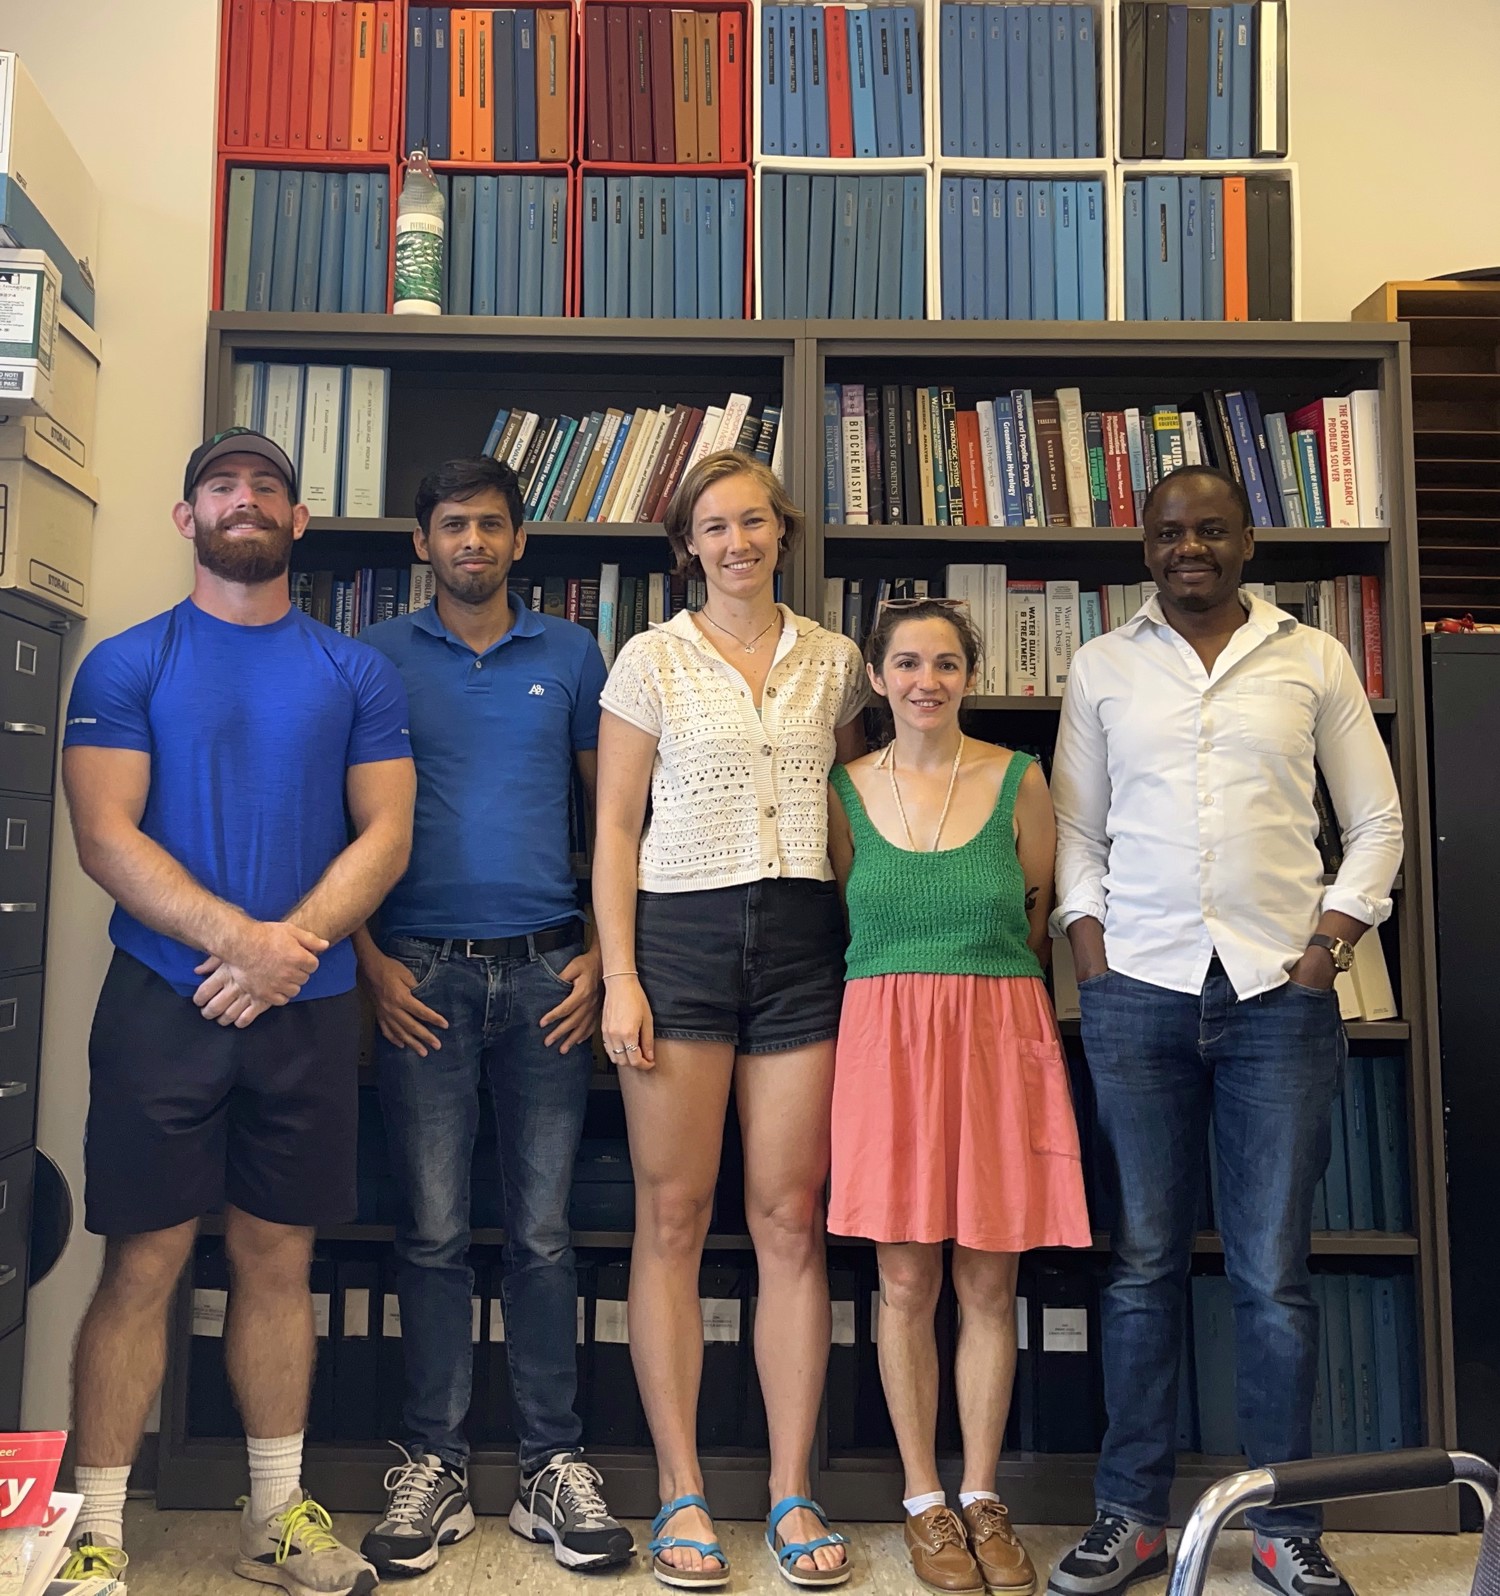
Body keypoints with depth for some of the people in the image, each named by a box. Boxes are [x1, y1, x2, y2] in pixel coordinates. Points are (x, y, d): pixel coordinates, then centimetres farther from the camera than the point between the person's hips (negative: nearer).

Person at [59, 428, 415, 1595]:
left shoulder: (358, 672, 8)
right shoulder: (126, 665, 3)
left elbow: (386, 835, 1)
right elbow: (106, 838, -6)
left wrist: (292, 946, -13)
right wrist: (238, 936, -18)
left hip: (308, 1008, 2)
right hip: (164, 1001, -1)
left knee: (279, 1260, 10)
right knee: (144, 1262, 3)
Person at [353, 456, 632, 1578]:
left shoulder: (571, 656, 10)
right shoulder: (379, 658, 8)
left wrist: (603, 953, 0)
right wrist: (369, 957, -4)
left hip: (546, 971, 1)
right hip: (422, 974, 0)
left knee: (543, 1229, 5)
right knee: (435, 1230, 5)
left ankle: (553, 1463, 18)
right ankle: (435, 1464, 19)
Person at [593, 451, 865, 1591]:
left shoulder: (834, 662, 13)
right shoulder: (651, 659, 6)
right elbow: (616, 825, 3)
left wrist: (867, 935, 8)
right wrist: (618, 975, -5)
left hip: (802, 940, 2)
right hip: (680, 933, -2)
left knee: (791, 1219, 3)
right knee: (673, 1217, 1)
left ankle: (793, 1491, 15)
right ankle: (681, 1491, 14)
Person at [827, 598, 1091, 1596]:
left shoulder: (1019, 781, 1)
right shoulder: (845, 790, 4)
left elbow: (1040, 915, 10)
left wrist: (980, 989, 10)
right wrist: (914, 987, 9)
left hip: (1000, 1037, 0)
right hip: (885, 1039, 0)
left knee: (990, 1286, 6)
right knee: (906, 1284, 5)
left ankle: (982, 1497, 24)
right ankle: (924, 1501, 22)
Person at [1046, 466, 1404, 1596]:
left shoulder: (1314, 661, 10)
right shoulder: (1102, 668, 11)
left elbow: (1377, 820, 11)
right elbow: (1075, 824, 12)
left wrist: (1338, 929, -1)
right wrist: (1088, 935, 0)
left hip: (1280, 993, 0)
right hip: (1139, 992, 1)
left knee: (1275, 1274, 4)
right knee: (1145, 1261, 7)